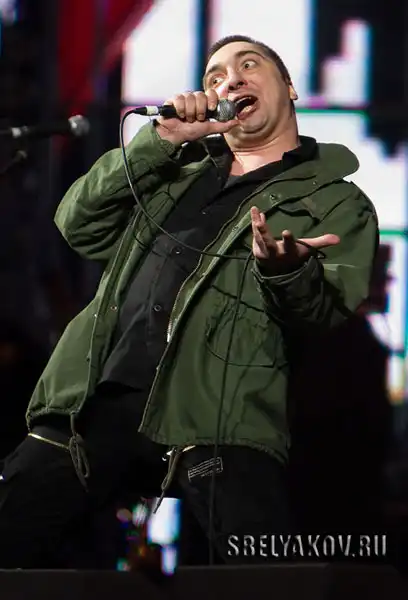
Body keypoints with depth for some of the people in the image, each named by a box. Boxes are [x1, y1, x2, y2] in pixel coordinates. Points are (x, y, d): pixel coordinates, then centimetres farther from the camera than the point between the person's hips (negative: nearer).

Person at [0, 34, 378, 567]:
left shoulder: (336, 202, 14)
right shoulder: (178, 172, 29)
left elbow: (323, 315, 0)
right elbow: (78, 225, 16)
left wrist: (284, 270, -23)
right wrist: (157, 141, 7)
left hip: (216, 419, -4)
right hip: (97, 401, 4)